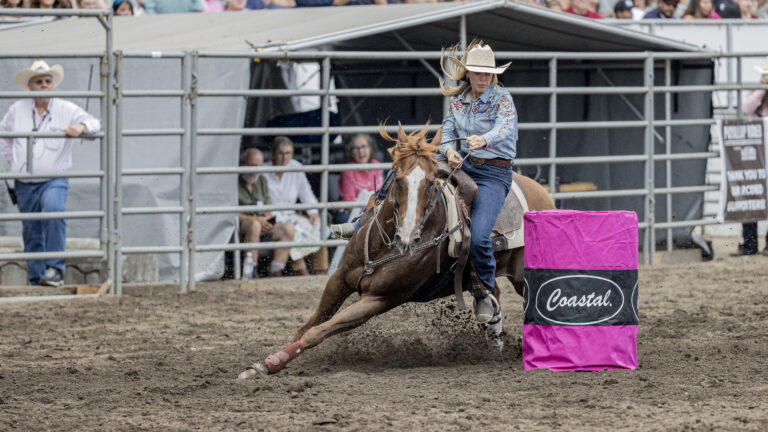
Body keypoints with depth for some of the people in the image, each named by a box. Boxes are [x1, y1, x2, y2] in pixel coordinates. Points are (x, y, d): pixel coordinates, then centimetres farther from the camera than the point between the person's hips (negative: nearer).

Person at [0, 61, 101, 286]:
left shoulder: (67, 110, 0)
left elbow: (94, 123, -2)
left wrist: (81, 127, -24)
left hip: (54, 180, -3)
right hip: (24, 185, 3)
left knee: (53, 210, -32)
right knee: (31, 233, 6)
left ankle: (55, 268, -30)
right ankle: (36, 281, 16)